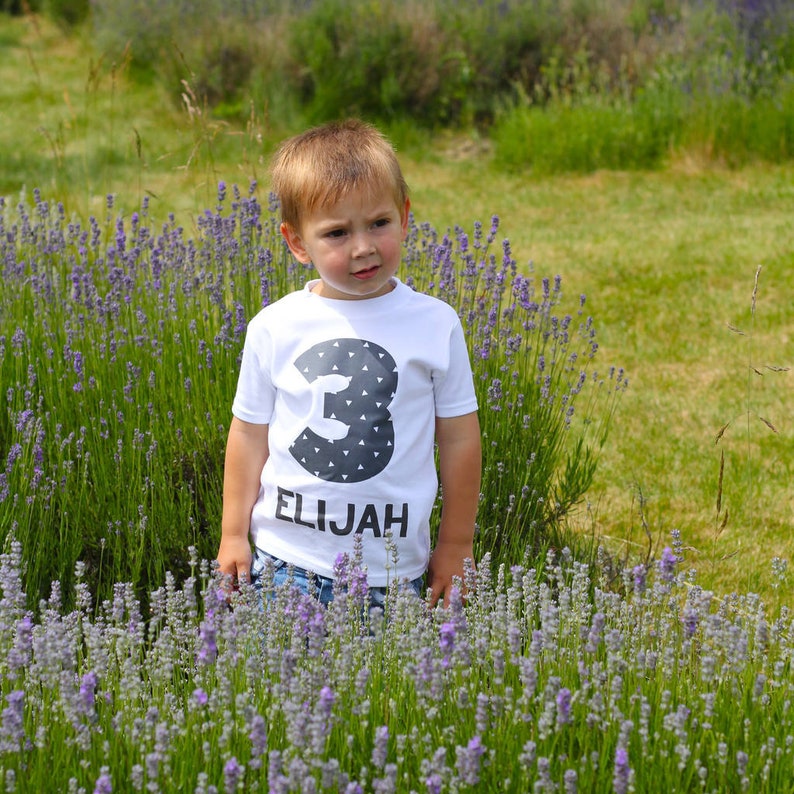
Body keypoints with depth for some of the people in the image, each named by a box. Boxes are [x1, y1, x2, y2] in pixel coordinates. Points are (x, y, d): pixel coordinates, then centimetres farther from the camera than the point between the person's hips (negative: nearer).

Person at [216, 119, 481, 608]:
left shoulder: (436, 325, -4)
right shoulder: (275, 329, -2)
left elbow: (458, 438, 3)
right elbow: (250, 434, 7)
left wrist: (455, 546, 7)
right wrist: (234, 535, 8)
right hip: (288, 564, 1)